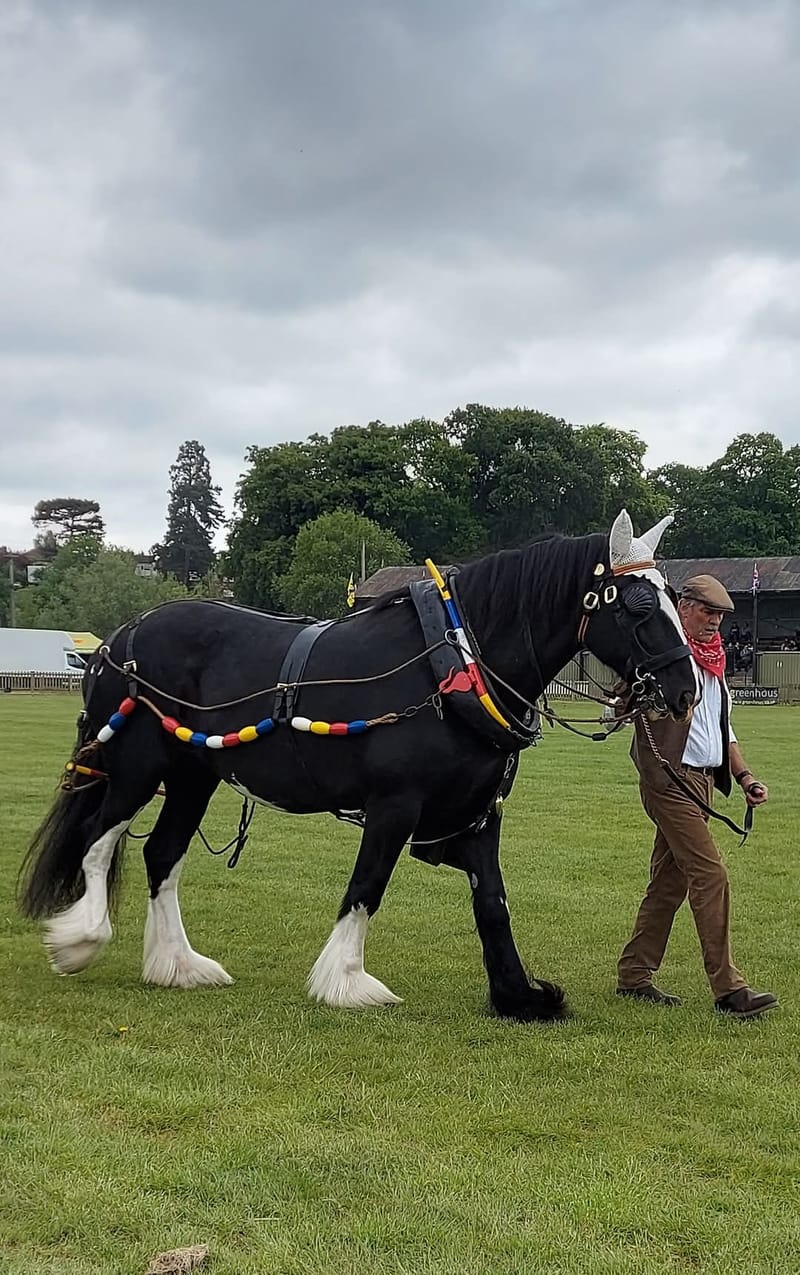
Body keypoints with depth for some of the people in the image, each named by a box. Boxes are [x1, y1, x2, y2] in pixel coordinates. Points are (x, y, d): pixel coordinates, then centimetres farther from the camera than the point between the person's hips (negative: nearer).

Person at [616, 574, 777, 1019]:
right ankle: (728, 988, -11)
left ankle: (634, 976, 20)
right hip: (671, 779, -9)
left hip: (702, 782, 9)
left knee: (670, 881, 12)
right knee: (711, 876, -13)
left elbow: (724, 728, 24)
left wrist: (744, 775, 13)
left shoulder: (713, 662, 20)